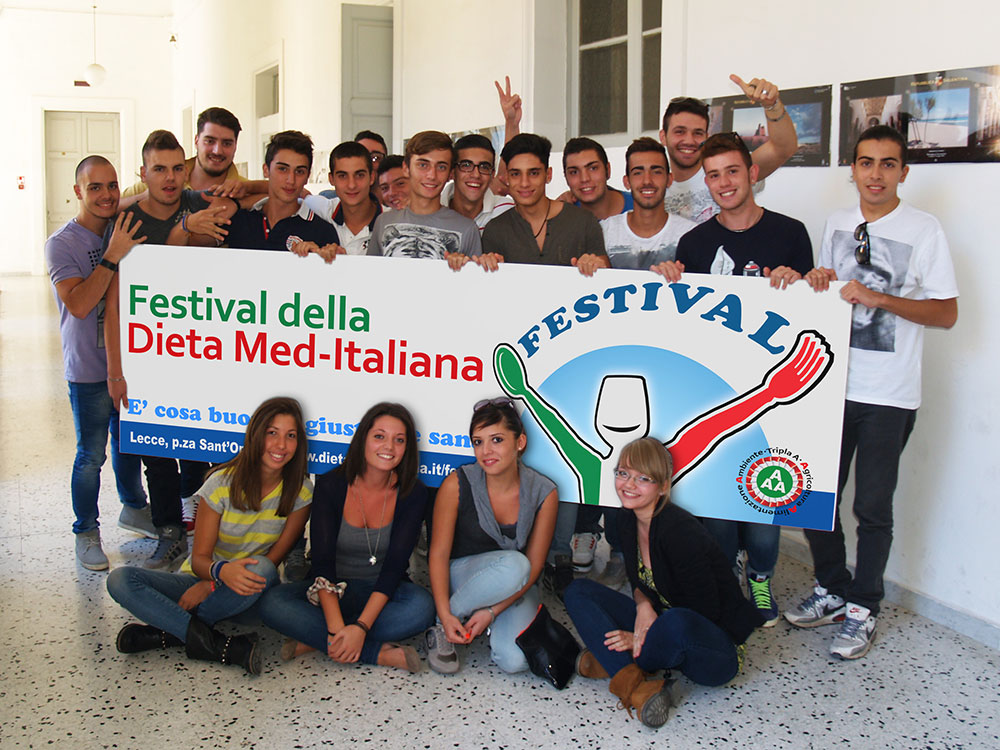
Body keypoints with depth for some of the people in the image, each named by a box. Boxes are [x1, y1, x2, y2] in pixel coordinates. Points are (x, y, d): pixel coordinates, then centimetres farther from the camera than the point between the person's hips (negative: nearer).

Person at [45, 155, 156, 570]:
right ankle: (86, 532, 17)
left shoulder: (125, 231, 5)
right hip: (89, 369, -6)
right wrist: (112, 257, -31)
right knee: (91, 456, 1)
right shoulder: (61, 243, -13)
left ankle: (133, 508, 40)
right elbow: (79, 304, -25)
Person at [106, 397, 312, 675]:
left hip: (245, 590, 0)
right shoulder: (223, 482, -11)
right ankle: (218, 645, -33)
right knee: (120, 580, -24)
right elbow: (200, 558, -11)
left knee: (262, 571, -37)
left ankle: (166, 632, -24)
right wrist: (221, 571, -36)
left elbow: (273, 559, -9)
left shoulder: (301, 492, -9)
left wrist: (211, 585, -20)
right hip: (203, 578, 1)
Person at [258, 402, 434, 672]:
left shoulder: (413, 493, -9)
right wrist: (336, 627, -31)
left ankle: (314, 640, -25)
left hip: (381, 594, 0)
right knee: (273, 603, -29)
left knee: (421, 606, -33)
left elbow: (395, 564, -16)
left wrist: (361, 627, -29)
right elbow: (322, 559, -17)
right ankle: (381, 653, -29)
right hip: (332, 592, 0)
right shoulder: (330, 485, -10)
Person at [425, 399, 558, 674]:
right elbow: (439, 554, -11)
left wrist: (492, 612, -18)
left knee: (515, 660, -26)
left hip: (515, 588, 1)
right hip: (461, 575, -1)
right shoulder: (457, 484, -16)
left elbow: (534, 565, -8)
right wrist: (445, 615, -22)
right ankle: (440, 629, -15)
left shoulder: (544, 493, -13)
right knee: (513, 565, -36)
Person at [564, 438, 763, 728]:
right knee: (578, 591, -1)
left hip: (719, 652, -8)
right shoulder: (629, 522, -1)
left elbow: (706, 615, -20)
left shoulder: (681, 532, -24)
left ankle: (610, 663, -10)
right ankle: (633, 683, -23)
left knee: (677, 622, -42)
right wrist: (643, 605, -12)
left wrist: (641, 638, -18)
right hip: (659, 626, 8)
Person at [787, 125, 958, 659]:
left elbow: (946, 313, -8)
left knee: (872, 507, 3)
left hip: (888, 394, -5)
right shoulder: (835, 225, 10)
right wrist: (817, 282, -2)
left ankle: (862, 611, 19)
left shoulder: (924, 230, -5)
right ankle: (832, 591, 29)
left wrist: (878, 297, -18)